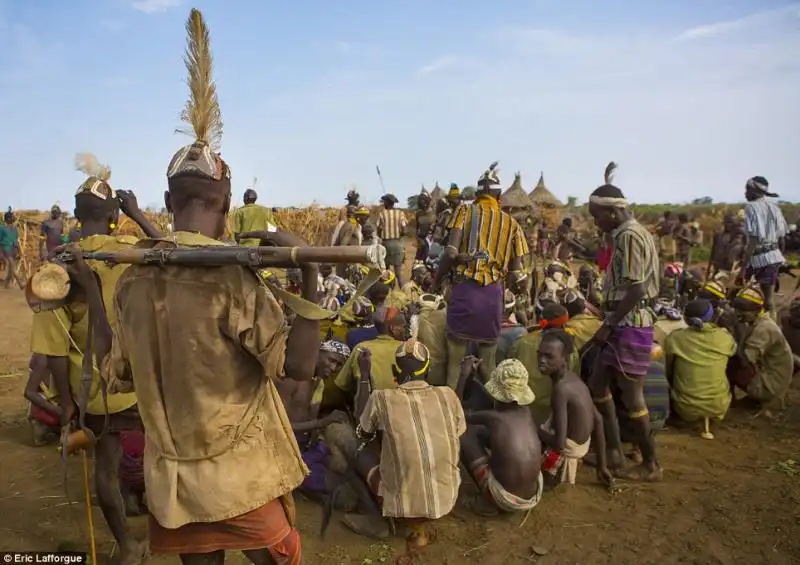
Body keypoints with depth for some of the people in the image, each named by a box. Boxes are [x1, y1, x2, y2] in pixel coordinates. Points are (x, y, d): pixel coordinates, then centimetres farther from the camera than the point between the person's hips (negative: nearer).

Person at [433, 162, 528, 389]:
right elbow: (516, 273, 7)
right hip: (493, 293, 2)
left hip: (464, 289, -2)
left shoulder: (465, 211, 5)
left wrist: (437, 280, 7)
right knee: (488, 362, 14)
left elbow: (451, 253, -8)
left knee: (454, 360, 7)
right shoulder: (511, 223, 11)